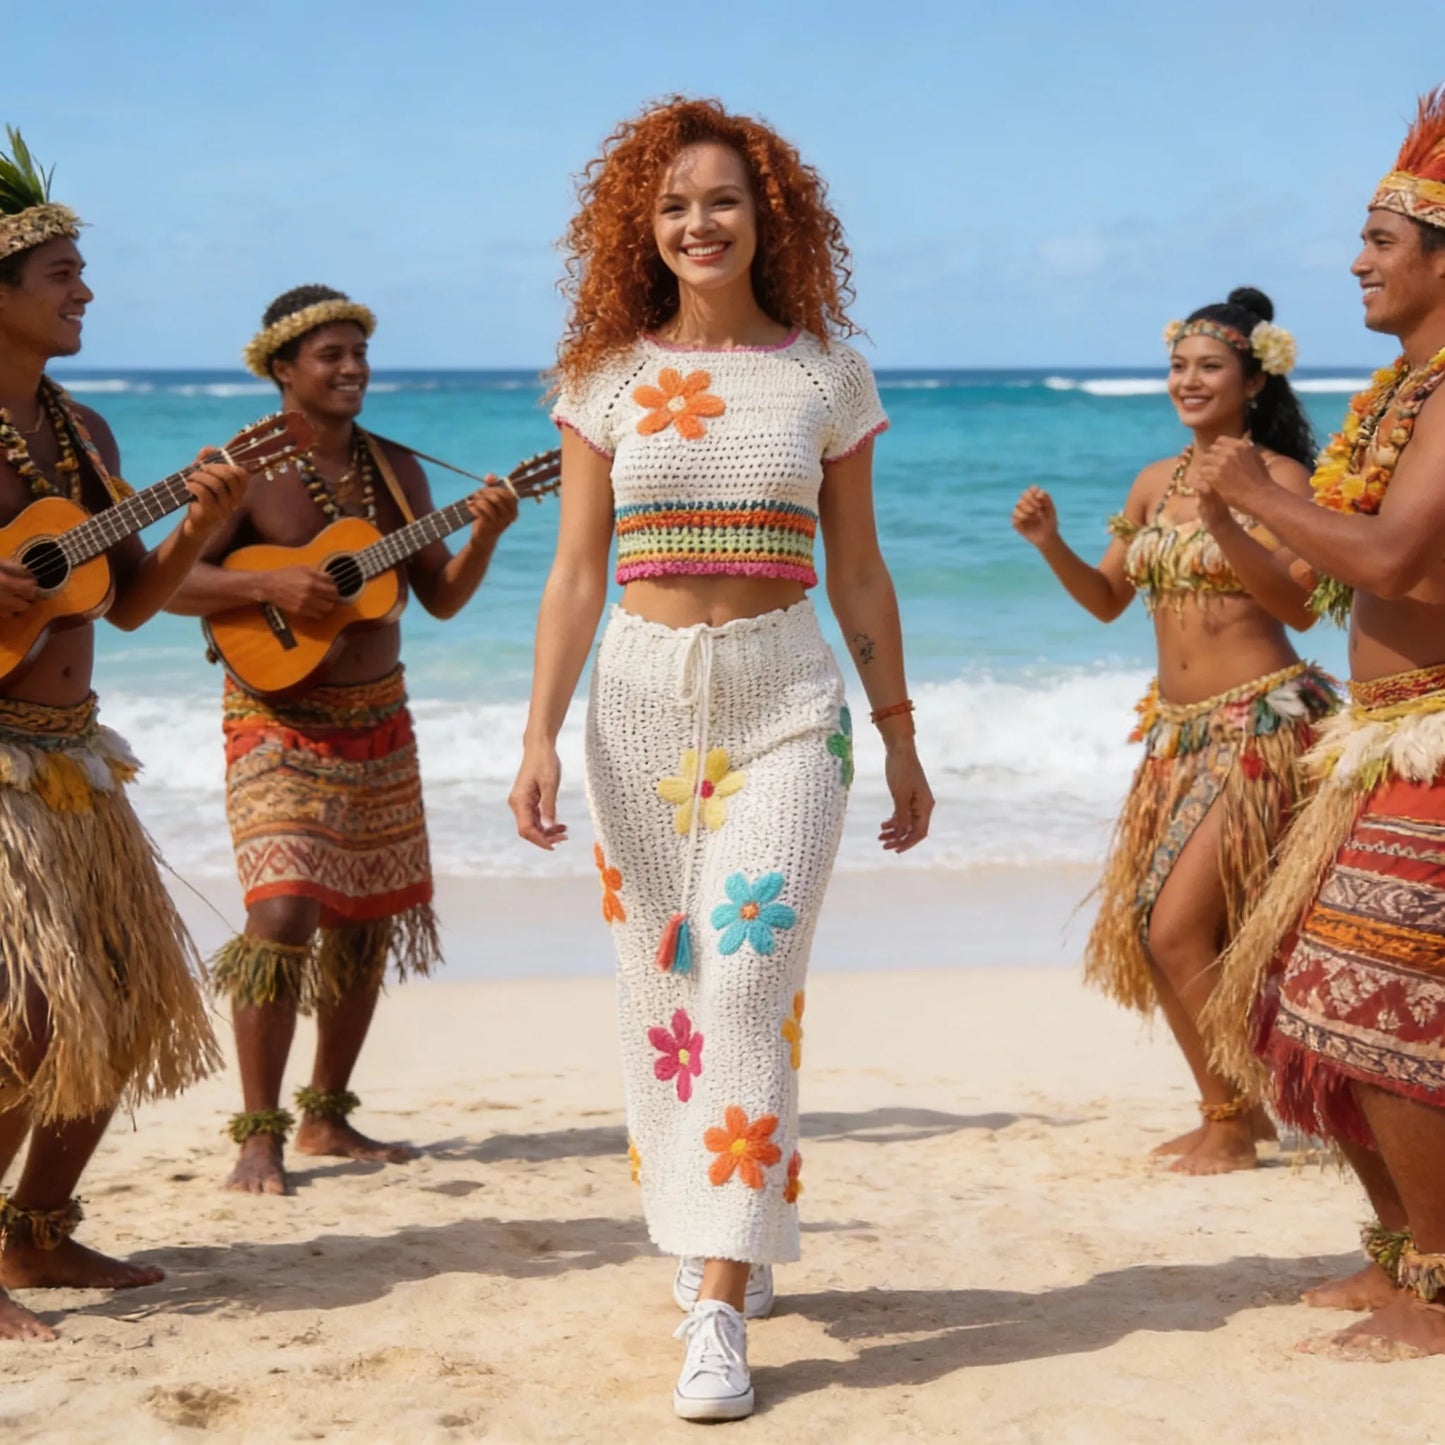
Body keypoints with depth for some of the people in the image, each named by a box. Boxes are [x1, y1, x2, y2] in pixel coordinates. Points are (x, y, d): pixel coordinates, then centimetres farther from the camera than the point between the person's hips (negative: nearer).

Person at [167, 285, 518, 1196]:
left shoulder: (395, 469, 8)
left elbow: (442, 598, 6)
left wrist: (484, 535, -11)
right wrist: (269, 586, -26)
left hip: (378, 721, 6)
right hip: (280, 724, -6)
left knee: (367, 922, 9)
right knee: (284, 916, -17)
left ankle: (328, 1120, 22)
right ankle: (259, 1137, -10)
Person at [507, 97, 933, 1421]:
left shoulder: (826, 373, 4)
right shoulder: (607, 376, 6)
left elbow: (859, 574, 9)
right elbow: (577, 572, 5)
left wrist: (902, 741, 11)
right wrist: (540, 737, -4)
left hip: (786, 702, -2)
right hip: (641, 701, 2)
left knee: (750, 977, -14)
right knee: (660, 987, 7)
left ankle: (721, 1309, -12)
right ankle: (725, 1239, 28)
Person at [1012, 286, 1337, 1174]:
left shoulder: (1277, 477, -8)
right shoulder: (1156, 483, 11)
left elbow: (1301, 606, -18)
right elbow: (1108, 601, 17)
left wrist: (1225, 524, -28)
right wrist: (1050, 543, 0)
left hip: (1261, 726, -7)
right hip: (1177, 729, 7)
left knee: (1179, 927, -13)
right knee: (1142, 929, 7)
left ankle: (1233, 1123, 4)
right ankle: (1234, 1109, 23)